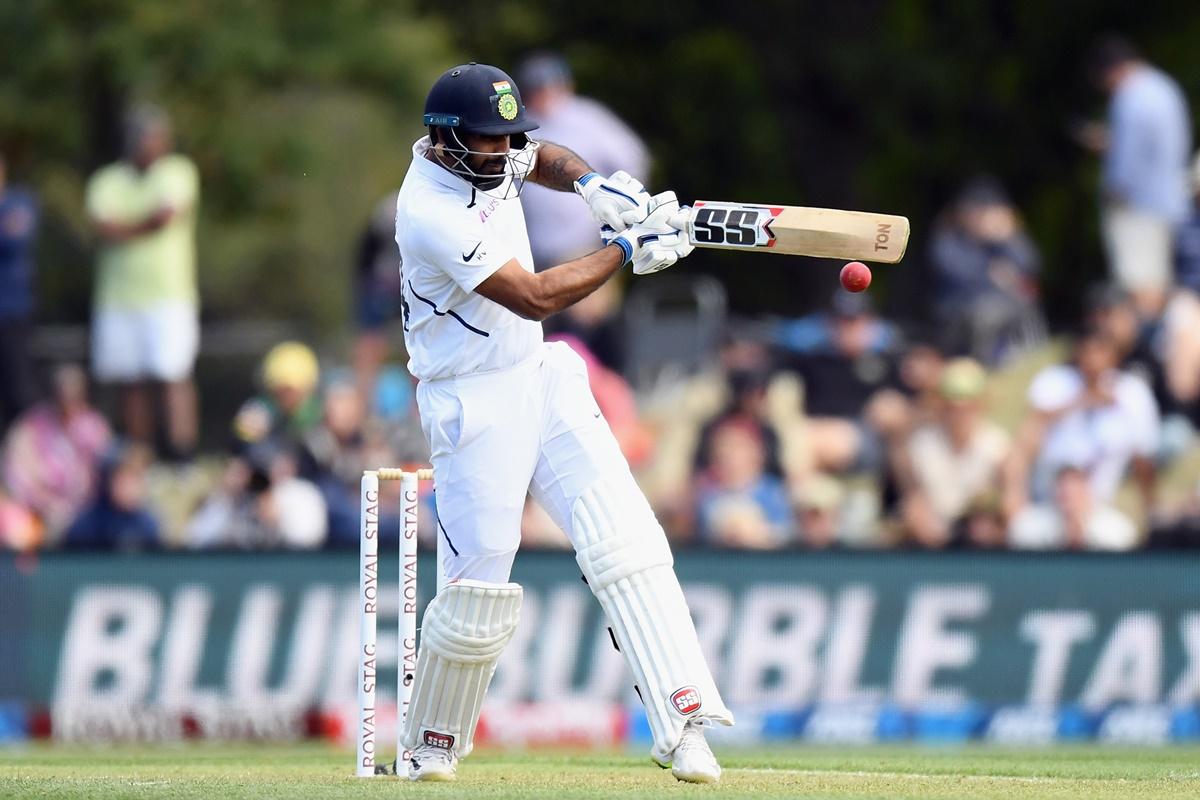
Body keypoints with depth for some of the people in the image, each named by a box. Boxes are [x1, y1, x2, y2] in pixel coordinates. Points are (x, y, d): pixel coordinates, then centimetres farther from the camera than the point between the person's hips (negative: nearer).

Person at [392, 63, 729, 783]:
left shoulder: (484, 155, 0)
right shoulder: (432, 214, -25)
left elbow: (543, 158, 23)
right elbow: (535, 297, -25)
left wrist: (592, 185, 2)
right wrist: (629, 250, -20)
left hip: (543, 376, 8)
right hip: (475, 404, -8)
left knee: (626, 541, -9)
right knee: (478, 594, -4)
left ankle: (684, 725, -16)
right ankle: (435, 745, 23)